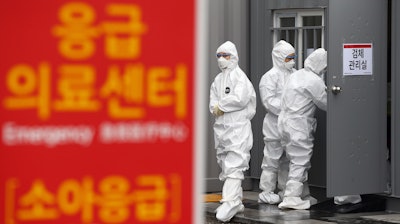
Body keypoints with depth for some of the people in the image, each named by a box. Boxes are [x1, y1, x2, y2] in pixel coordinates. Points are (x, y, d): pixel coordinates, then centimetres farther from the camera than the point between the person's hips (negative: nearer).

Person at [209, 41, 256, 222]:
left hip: (238, 127, -8)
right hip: (221, 127, 8)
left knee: (234, 165, -16)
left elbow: (240, 99, -17)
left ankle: (230, 202, -23)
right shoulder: (218, 80, 18)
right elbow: (213, 104, 11)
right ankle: (237, 202, 18)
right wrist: (217, 109, -11)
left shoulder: (239, 76, -4)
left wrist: (220, 106, -7)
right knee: (225, 165, 11)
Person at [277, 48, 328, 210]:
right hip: (299, 124, -9)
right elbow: (324, 104, -7)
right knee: (300, 160, -5)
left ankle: (297, 194, 18)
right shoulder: (314, 81, -14)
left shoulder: (296, 75, 14)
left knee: (295, 159, 14)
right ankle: (292, 197, -9)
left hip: (285, 121, 9)